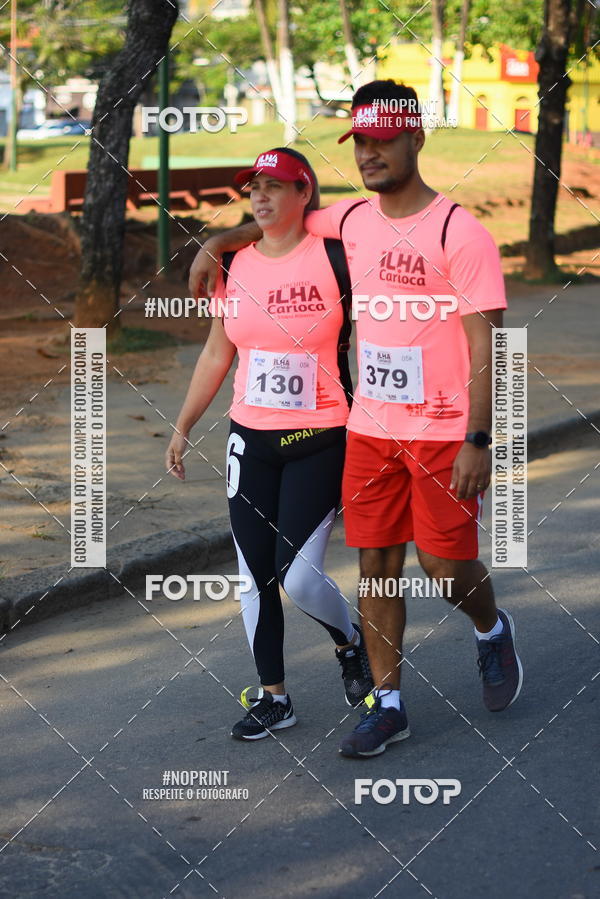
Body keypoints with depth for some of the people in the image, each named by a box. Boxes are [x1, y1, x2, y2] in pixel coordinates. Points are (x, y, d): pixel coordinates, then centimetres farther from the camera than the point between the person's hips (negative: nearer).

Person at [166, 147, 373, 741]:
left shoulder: (334, 259, -8)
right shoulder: (236, 267, 6)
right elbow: (217, 354, 15)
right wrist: (182, 428, 15)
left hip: (319, 441, -5)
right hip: (250, 440, 5)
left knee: (297, 576, -10)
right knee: (255, 576, 5)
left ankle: (350, 642, 21)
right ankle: (273, 697, 18)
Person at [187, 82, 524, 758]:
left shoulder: (460, 234, -13)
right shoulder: (352, 220, 6)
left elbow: (485, 348, -15)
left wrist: (478, 441, -20)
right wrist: (217, 243, 17)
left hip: (444, 433, -5)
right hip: (369, 428, 5)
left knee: (445, 564, 1)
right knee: (376, 563, 5)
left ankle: (492, 631, 34)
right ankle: (386, 704, 13)